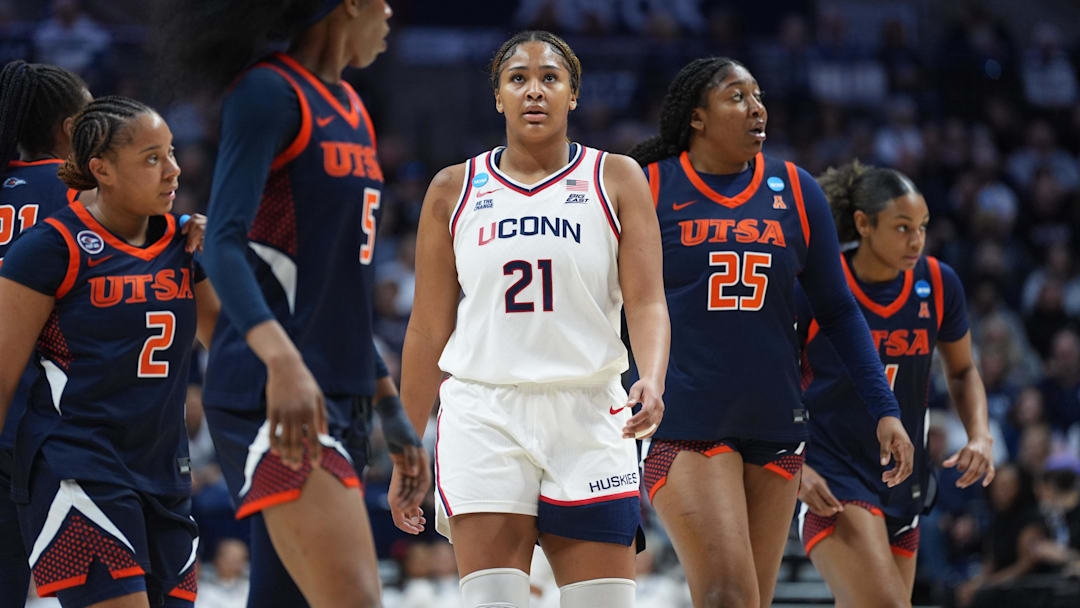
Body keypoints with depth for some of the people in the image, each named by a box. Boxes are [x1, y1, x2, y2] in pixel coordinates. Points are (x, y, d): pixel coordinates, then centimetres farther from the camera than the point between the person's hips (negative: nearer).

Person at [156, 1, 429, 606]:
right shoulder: (269, 93, -7)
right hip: (275, 397, -9)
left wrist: (391, 407, 26)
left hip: (341, 397, 9)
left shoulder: (349, 108, 20)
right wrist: (283, 360, -35)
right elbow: (223, 244, -19)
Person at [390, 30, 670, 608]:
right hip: (484, 415, 0)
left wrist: (651, 382, -22)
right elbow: (428, 332, 12)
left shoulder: (616, 180, 7)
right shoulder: (453, 190, 9)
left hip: (589, 415, 0)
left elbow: (647, 303, -2)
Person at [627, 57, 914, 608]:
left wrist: (885, 411, 8)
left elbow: (837, 311, 14)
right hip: (683, 428, -4)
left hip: (773, 423, 5)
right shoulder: (649, 189, -2)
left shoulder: (794, 190, 8)